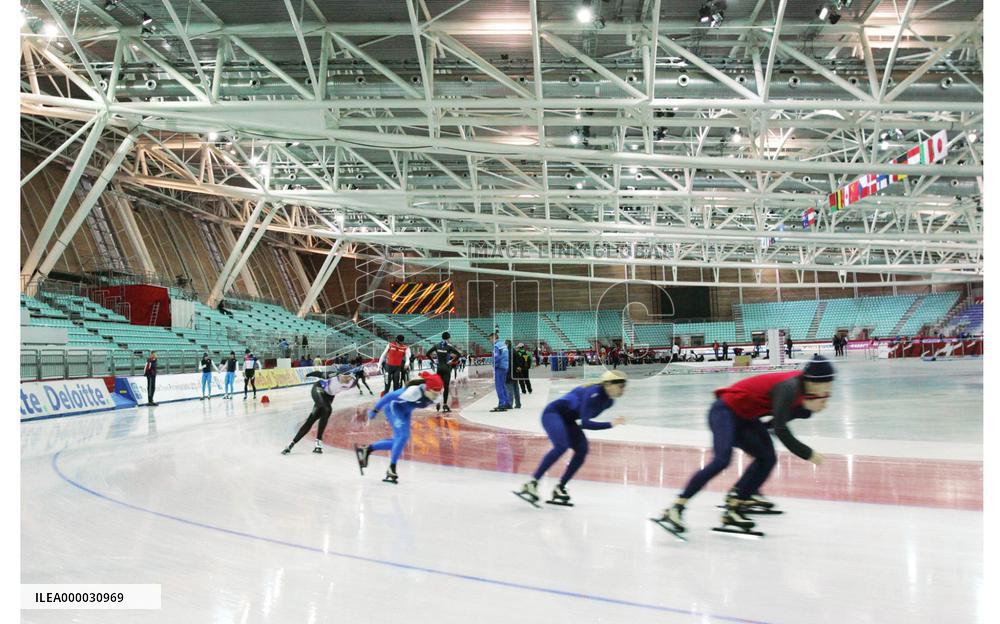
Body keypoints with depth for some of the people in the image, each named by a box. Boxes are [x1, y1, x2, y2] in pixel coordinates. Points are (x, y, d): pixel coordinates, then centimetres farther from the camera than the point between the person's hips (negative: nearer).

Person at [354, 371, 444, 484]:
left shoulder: (435, 398, -16)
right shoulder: (415, 391, -38)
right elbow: (390, 396, -28)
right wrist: (375, 410, -19)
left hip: (405, 411, 8)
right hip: (393, 407, -8)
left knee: (399, 441, 7)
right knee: (403, 436, -20)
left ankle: (367, 449, 22)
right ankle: (391, 469, -10)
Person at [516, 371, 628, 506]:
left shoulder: (608, 401, 0)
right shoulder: (593, 393, -27)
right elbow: (585, 423, -34)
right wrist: (611, 424, -37)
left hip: (567, 419, 9)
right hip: (553, 413, -9)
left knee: (582, 449, -5)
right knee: (562, 446, -29)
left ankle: (559, 489, 2)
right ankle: (531, 484, -28)